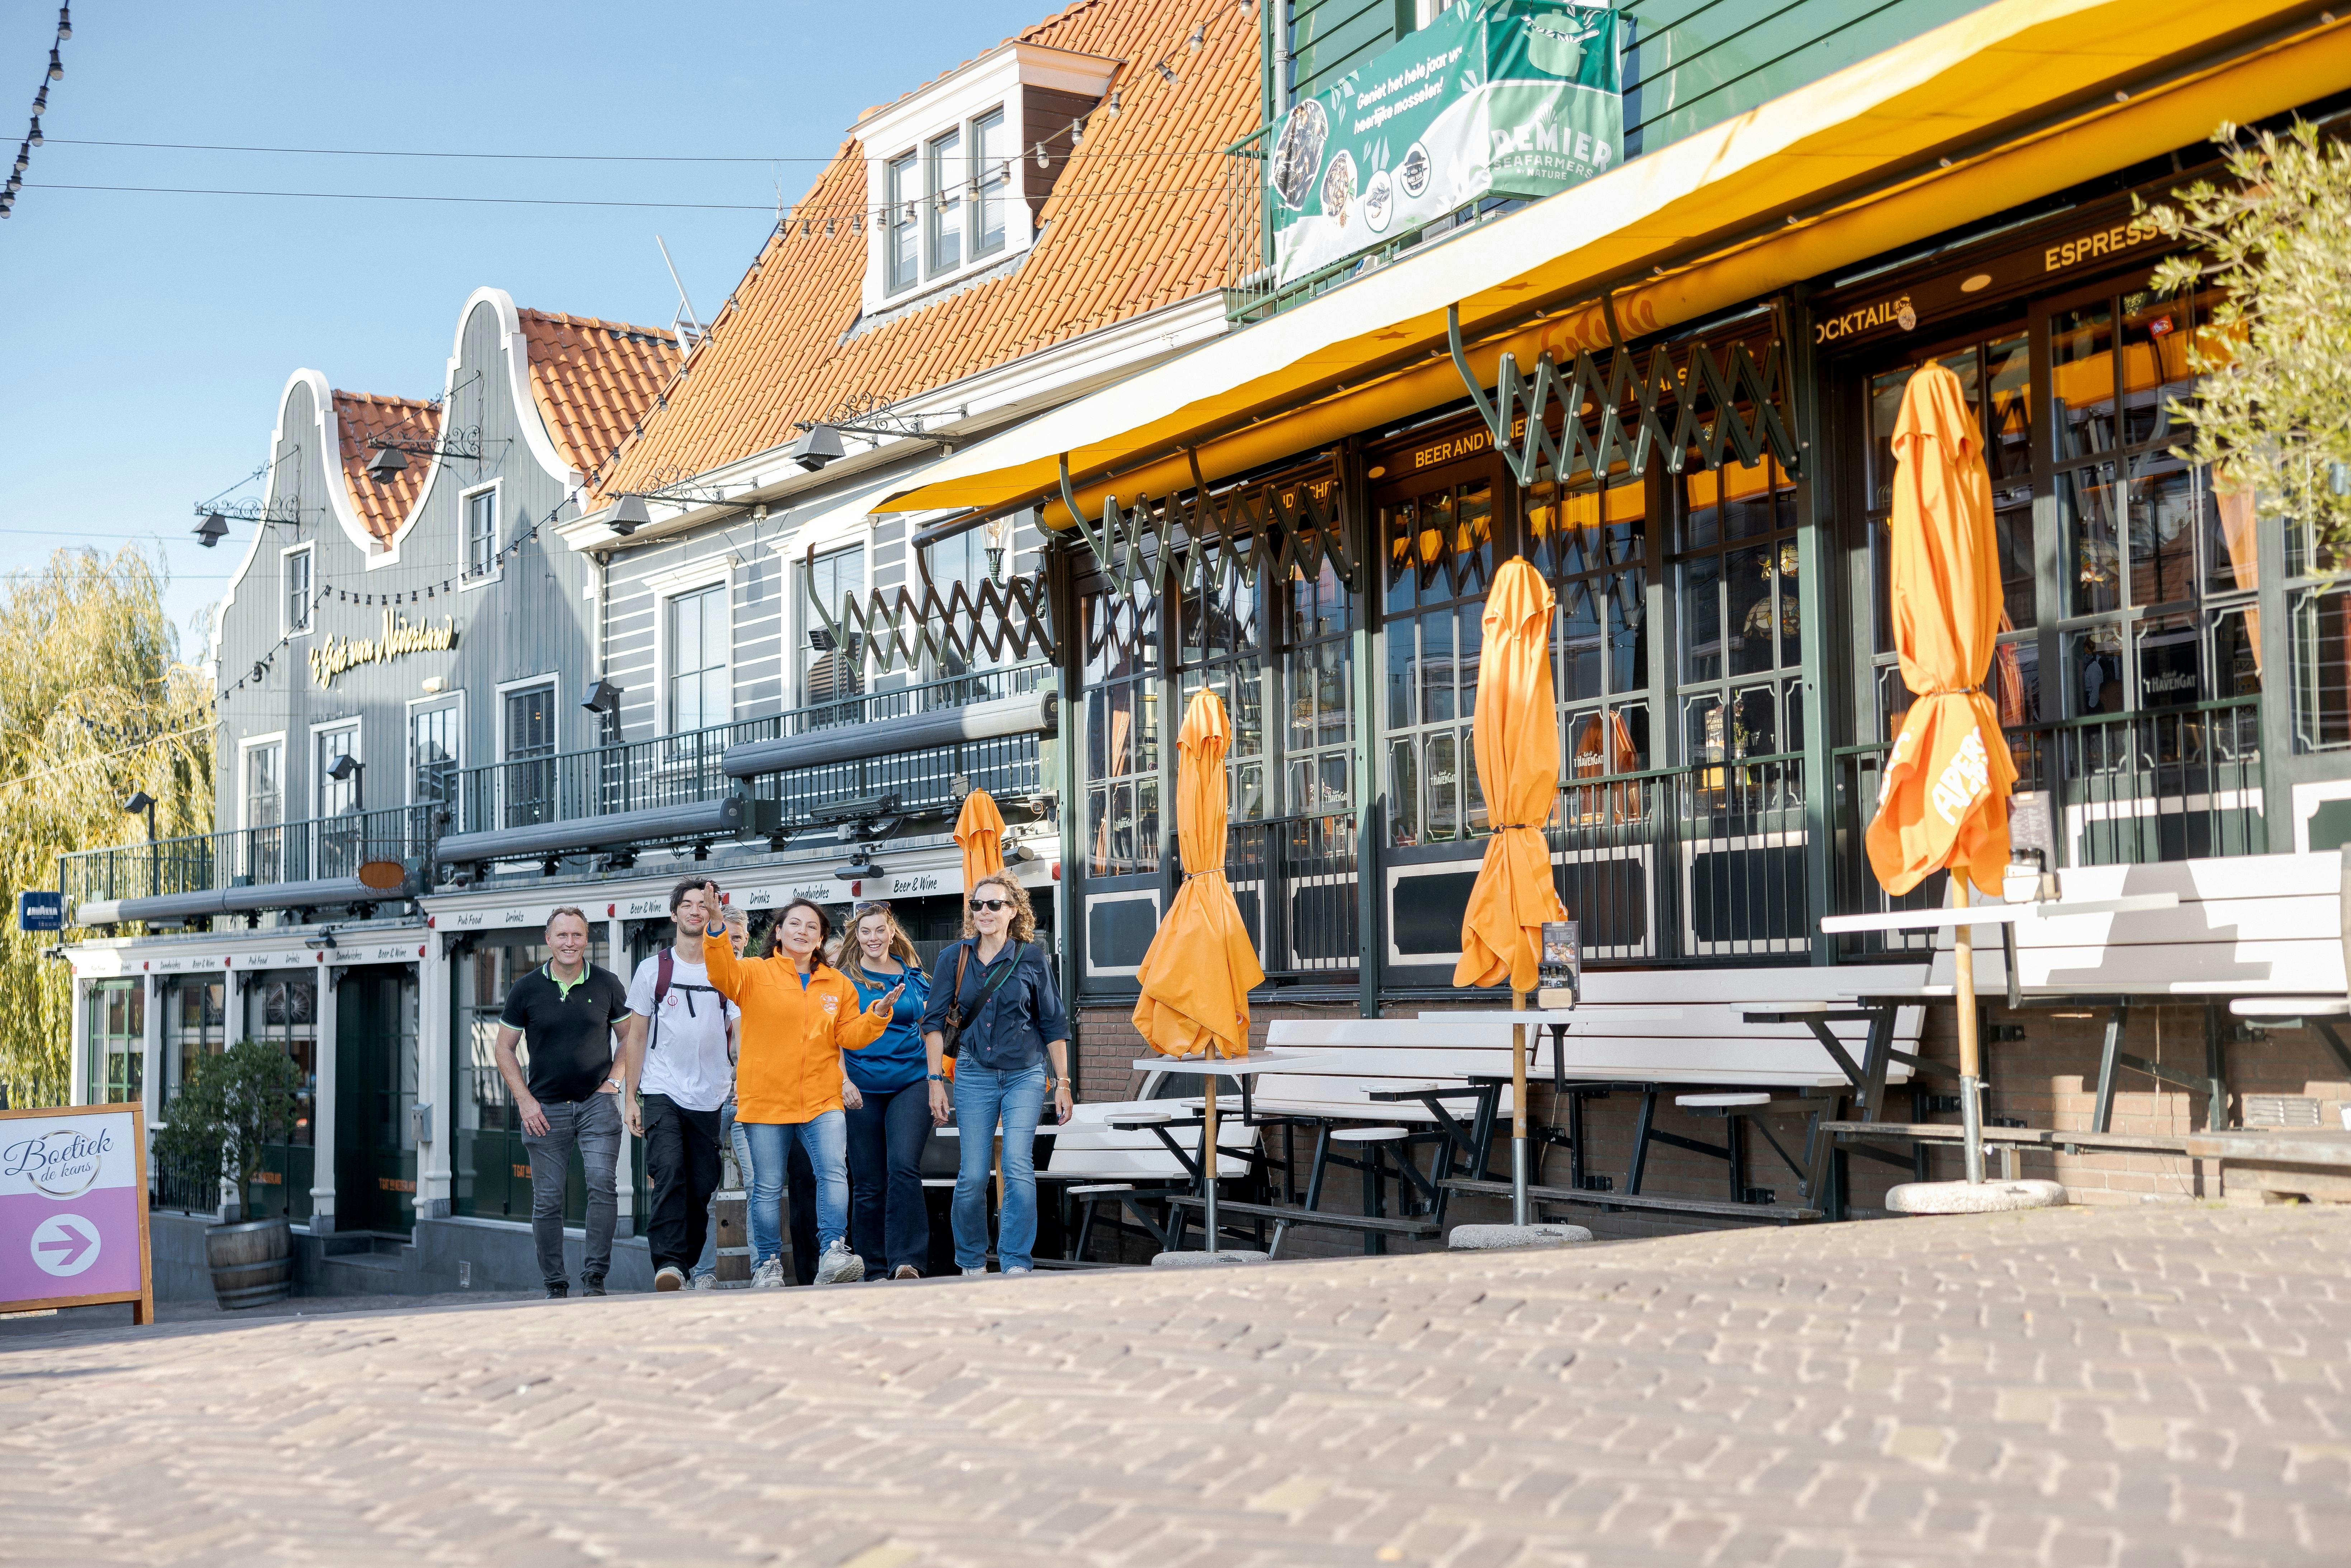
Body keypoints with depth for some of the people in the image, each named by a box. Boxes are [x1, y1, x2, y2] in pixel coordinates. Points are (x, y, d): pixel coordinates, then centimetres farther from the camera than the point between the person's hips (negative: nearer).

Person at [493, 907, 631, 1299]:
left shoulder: (607, 984, 1)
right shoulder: (526, 989, 1)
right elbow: (505, 1049, 7)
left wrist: (613, 1081, -1)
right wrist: (525, 1100, -2)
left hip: (597, 1102, -1)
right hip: (545, 1107, 1)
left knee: (602, 1185, -16)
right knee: (547, 1200, 3)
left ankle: (594, 1276, -9)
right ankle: (555, 1284, 12)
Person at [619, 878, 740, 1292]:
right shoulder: (652, 970, 7)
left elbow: (740, 1036, 12)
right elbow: (636, 1036, 9)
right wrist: (630, 1096, 4)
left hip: (711, 1098, 2)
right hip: (662, 1091, -2)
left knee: (701, 1188, 4)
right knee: (670, 1174, -20)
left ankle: (691, 1268, 16)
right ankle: (668, 1263, -24)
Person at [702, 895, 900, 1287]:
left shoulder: (838, 984, 14)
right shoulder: (755, 973, 4)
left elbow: (849, 1036, 11)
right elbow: (723, 974, -16)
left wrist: (878, 1015, -7)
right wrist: (715, 932, -31)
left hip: (821, 1100, 2)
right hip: (766, 1100, -2)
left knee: (834, 1172, -17)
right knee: (767, 1187, 3)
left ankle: (832, 1254, -20)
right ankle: (769, 1264, 14)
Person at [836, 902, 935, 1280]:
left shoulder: (914, 978, 10)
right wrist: (843, 1080, -11)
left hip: (911, 1083, 0)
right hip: (862, 1090, 0)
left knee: (904, 1168, -18)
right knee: (868, 1184, 3)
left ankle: (906, 1262, -20)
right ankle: (876, 1271, 11)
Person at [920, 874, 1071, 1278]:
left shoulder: (1032, 958, 1)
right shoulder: (955, 958, 4)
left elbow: (1054, 1024, 5)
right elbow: (934, 1021, 6)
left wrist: (1062, 1083, 3)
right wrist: (936, 1080, -2)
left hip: (1025, 1075, -1)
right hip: (974, 1075, 1)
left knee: (1018, 1166, -16)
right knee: (971, 1176, -1)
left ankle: (1017, 1264, -10)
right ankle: (972, 1265, 16)